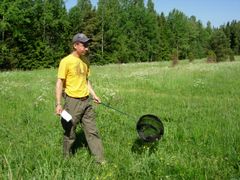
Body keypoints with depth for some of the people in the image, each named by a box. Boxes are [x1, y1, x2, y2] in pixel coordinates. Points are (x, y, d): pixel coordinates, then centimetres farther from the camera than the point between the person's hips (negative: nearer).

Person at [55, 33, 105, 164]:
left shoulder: (85, 62, 9)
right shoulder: (66, 61, -11)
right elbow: (59, 83, -12)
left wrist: (93, 94, 12)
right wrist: (58, 104, -16)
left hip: (86, 101, 6)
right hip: (73, 102, -6)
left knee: (92, 131, 6)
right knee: (70, 133, 8)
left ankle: (100, 160, 11)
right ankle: (66, 159, 28)